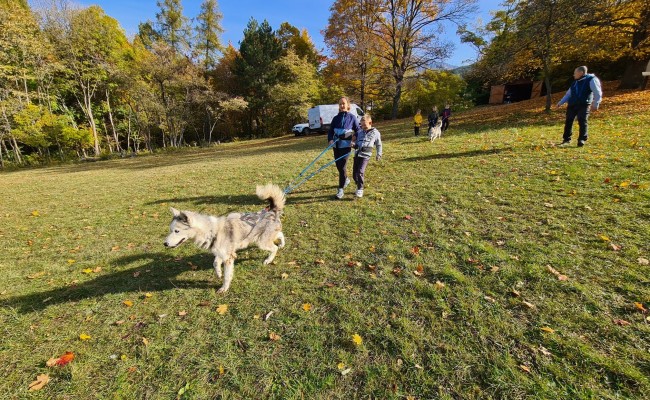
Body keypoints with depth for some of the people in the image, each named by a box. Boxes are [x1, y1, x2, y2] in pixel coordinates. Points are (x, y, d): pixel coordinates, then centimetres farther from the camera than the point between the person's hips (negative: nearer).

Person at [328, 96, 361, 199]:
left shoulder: (352, 117, -1)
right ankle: (346, 179, 42)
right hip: (336, 145, 5)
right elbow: (330, 131, 8)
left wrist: (353, 135, -16)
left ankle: (340, 189, -3)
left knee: (342, 167, -9)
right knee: (338, 166, 14)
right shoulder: (336, 118, 8)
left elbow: (358, 130, 2)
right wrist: (330, 140, -10)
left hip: (346, 146, -5)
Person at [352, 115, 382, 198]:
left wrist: (379, 154, 9)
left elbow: (379, 145, 12)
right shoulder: (360, 132, 15)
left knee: (360, 172, -16)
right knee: (354, 173, 5)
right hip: (357, 154, 5)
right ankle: (359, 186, 27)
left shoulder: (375, 133, 4)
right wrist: (354, 145, 3)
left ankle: (360, 189, -5)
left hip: (365, 155, -5)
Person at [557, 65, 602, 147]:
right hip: (572, 105, 6)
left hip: (583, 105, -6)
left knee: (582, 121, -10)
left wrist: (595, 104, -17)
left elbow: (597, 92, -8)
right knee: (568, 121, 2)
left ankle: (582, 140, -4)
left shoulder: (591, 79, -2)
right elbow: (568, 94, 28)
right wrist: (560, 103, 22)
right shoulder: (575, 82, 19)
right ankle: (566, 139, 10)